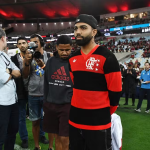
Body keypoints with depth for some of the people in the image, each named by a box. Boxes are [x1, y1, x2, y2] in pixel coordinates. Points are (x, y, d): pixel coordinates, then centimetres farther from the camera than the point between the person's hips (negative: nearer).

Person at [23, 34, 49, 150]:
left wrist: (43, 66, -20)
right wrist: (26, 62, -17)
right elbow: (25, 76, 0)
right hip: (33, 94, 1)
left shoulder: (49, 56, 2)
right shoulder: (29, 56, 5)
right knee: (35, 121, 8)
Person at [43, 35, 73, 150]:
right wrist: (46, 102, 12)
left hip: (68, 105, -3)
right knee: (57, 137, 13)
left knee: (65, 139, 1)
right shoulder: (51, 62, 7)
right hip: (51, 105, 4)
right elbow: (46, 84, 13)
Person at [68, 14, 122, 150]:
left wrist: (104, 113, 3)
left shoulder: (107, 57, -12)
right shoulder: (72, 59, 7)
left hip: (99, 123, -5)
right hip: (74, 120, 6)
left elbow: (115, 91, -8)